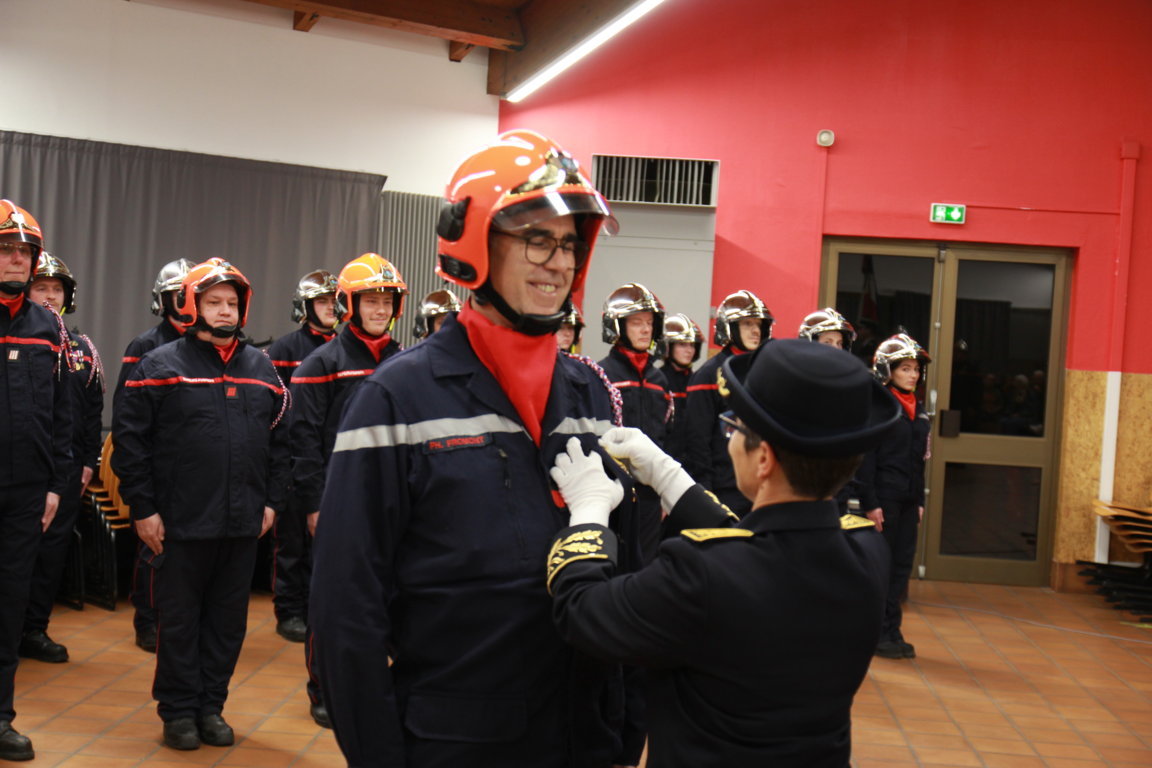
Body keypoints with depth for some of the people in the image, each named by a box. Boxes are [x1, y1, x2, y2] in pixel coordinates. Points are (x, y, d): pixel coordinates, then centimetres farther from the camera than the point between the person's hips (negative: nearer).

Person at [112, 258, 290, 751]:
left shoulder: (261, 369, 10)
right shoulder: (161, 366, -3)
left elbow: (280, 441, 14)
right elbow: (129, 439, -5)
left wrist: (271, 501, 8)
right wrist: (142, 508, -8)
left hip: (243, 524, 4)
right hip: (180, 522, -4)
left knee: (228, 621, 11)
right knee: (179, 621, 6)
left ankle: (211, 707, 23)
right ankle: (178, 711, 19)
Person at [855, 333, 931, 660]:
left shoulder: (918, 410, 13)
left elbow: (919, 460, 17)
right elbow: (866, 458, -13)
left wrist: (920, 500, 14)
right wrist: (870, 503, -17)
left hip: (908, 499, 7)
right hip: (884, 496, -7)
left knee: (903, 565, 8)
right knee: (881, 566, 0)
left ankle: (892, 630, 17)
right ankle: (879, 634, 8)